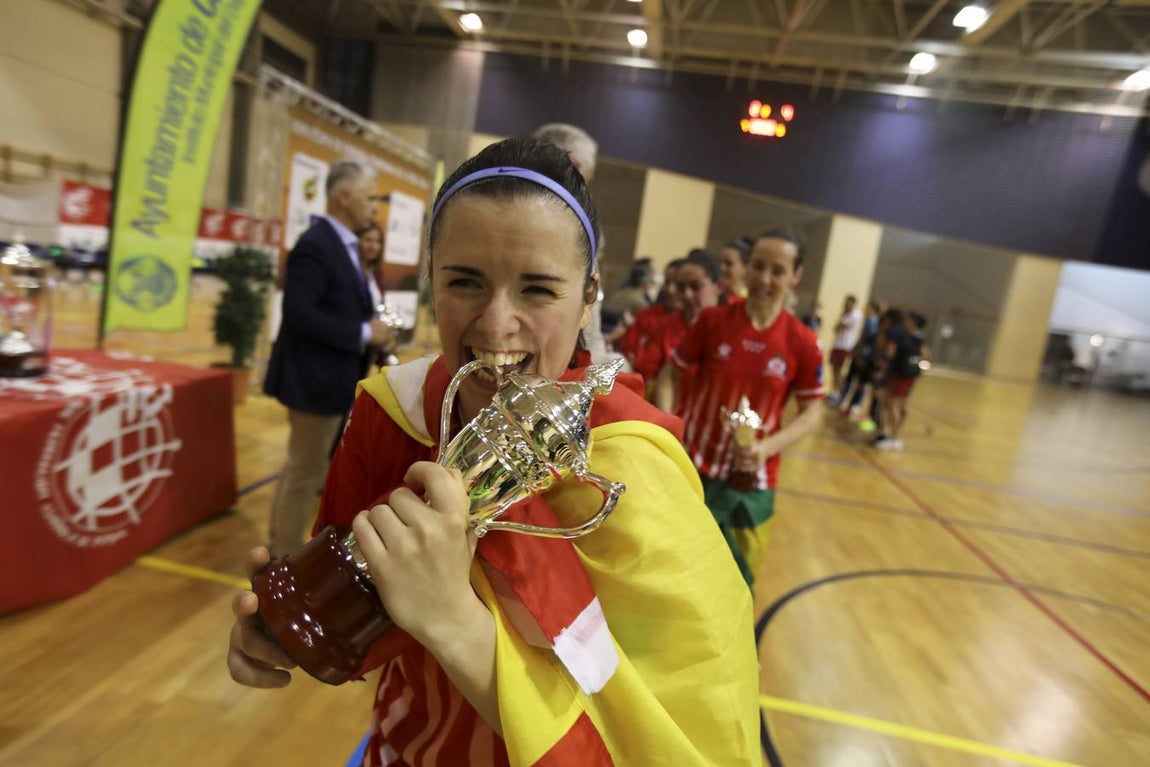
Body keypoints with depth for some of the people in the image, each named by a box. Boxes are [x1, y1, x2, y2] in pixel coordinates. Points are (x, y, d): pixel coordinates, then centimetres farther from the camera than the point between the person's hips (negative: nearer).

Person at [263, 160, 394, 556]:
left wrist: (370, 327, -2)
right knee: (306, 472, 3)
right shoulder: (315, 245, -18)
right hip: (315, 378, -10)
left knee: (302, 468, 21)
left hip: (330, 376, 10)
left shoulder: (342, 245, 12)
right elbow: (299, 314, -26)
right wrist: (363, 333, -21)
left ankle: (280, 546, 38)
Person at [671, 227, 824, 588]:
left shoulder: (804, 343, -8)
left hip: (750, 482, 1)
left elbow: (811, 413, -1)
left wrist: (767, 447, -17)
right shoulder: (712, 320, -8)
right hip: (691, 468, 0)